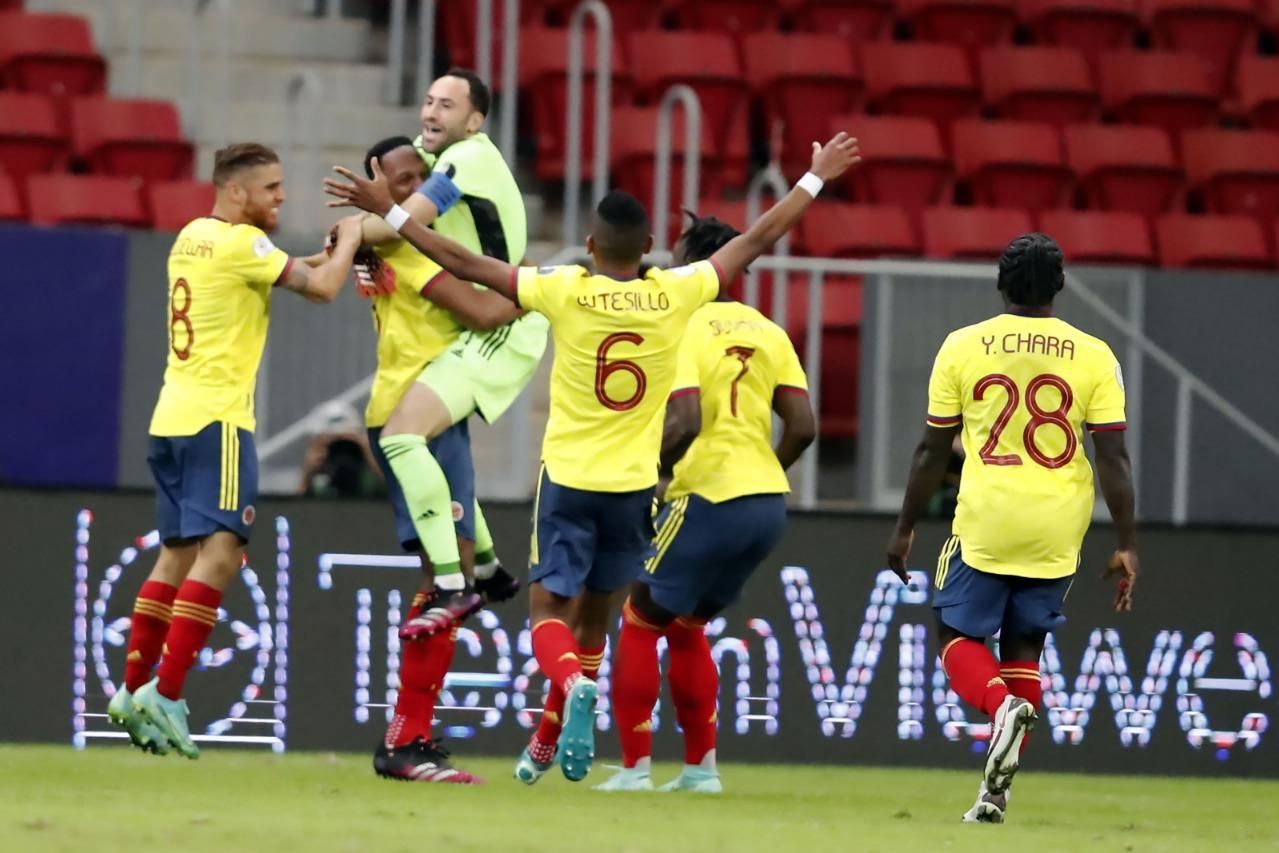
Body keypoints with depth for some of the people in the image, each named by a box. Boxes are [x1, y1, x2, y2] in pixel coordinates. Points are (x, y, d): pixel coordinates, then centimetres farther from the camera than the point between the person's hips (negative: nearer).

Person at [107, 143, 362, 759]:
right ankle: (165, 692, -20)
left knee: (178, 555, 13)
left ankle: (133, 693, 13)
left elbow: (281, 270, 31)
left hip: (173, 414, 9)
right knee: (220, 552, -12)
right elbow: (321, 288, -12)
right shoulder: (241, 243, -10)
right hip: (215, 416, -9)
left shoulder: (192, 238, 16)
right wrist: (347, 245, 6)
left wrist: (326, 254, 18)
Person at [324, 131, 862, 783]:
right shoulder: (675, 295, -6)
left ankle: (573, 684, -31)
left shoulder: (565, 293, -12)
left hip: (568, 478, -3)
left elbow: (463, 264, -11)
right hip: (635, 484, 3)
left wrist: (388, 213, -4)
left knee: (549, 609, 1)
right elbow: (758, 241, 5)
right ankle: (548, 747, 23)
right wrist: (816, 179, 17)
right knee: (593, 613, 16)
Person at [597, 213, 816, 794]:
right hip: (767, 504, 7)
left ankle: (635, 767, 1)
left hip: (709, 499, -7)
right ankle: (701, 767, 19)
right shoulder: (767, 332, 10)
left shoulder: (683, 329, -10)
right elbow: (802, 426, 7)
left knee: (641, 620, 6)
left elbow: (685, 422, -22)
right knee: (687, 626, 22)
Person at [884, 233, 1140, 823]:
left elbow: (933, 451, 2)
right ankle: (996, 792, 8)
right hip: (1056, 531, 2)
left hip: (984, 525, -2)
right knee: (1023, 648, 13)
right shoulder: (1093, 356, 0)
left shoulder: (963, 347, -1)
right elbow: (1114, 457, -4)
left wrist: (905, 529, 12)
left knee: (957, 635, 12)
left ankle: (1001, 704, -20)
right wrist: (1126, 547, 1)